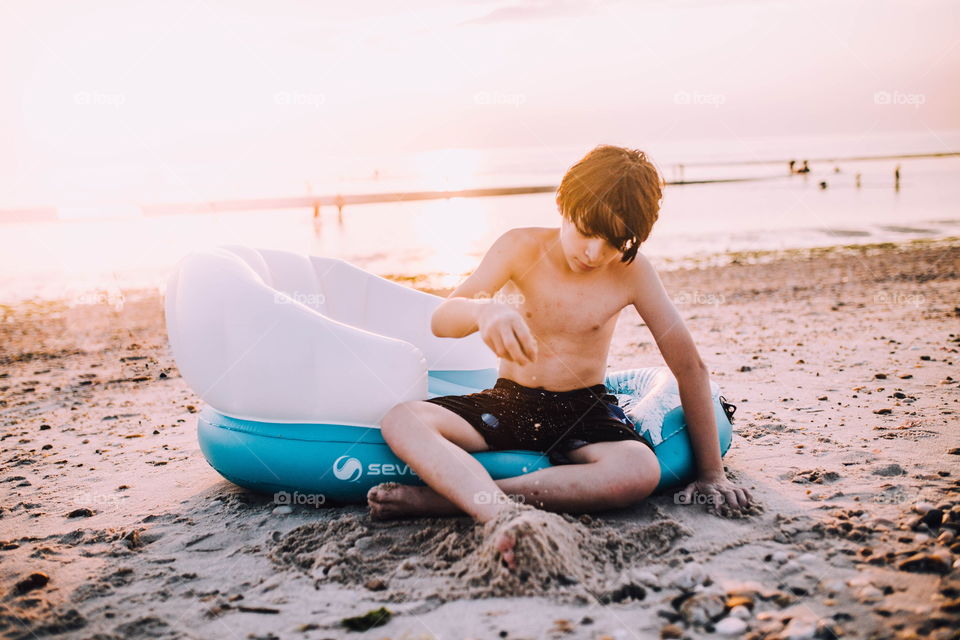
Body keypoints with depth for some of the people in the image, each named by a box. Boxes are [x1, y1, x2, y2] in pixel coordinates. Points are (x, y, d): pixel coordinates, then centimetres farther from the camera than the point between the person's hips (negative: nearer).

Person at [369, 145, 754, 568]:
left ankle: (442, 498, -35)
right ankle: (502, 515, -50)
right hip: (507, 402, 1)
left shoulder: (631, 272, -8)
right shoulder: (521, 248, -7)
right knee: (402, 421, -26)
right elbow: (441, 321, -17)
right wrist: (484, 310, -43)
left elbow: (689, 366, -4)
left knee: (639, 471, -36)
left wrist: (710, 472, -5)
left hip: (584, 412, -1)